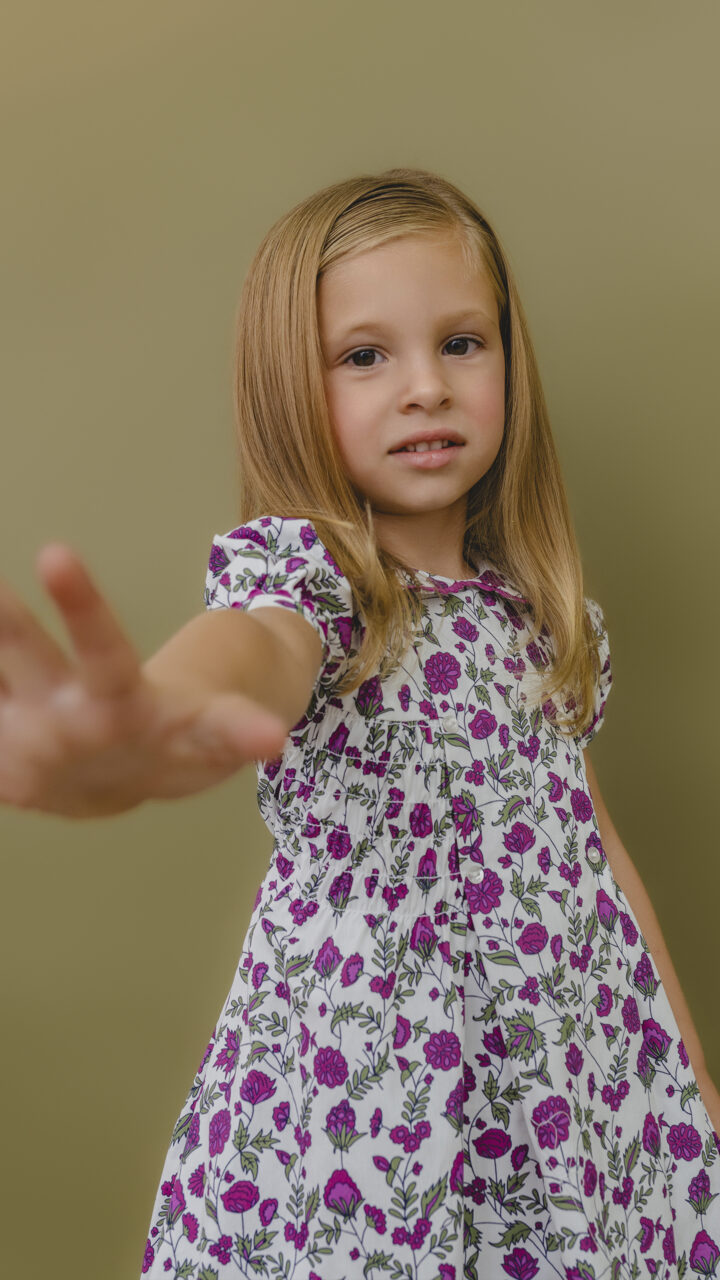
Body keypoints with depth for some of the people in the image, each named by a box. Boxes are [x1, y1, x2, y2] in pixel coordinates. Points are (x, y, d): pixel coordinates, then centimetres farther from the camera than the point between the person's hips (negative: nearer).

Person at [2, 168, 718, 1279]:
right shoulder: (294, 568, -11)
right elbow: (249, 654, -36)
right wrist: (152, 724, -61)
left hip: (584, 1061, 5)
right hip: (367, 1076, -5)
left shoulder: (544, 606, 7)